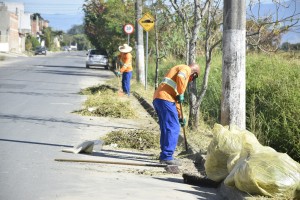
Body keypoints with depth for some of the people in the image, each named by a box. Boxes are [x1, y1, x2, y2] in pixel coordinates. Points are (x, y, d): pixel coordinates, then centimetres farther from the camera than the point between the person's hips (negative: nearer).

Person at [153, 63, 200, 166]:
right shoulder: (186, 69, 4)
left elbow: (175, 98, 34)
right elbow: (180, 77, -23)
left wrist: (180, 116, 34)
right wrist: (181, 94, -11)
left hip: (157, 98, 10)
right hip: (165, 99, -10)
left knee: (166, 129, 15)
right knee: (173, 128, -8)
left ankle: (164, 156, 17)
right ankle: (167, 157, -10)